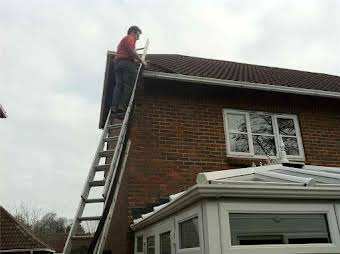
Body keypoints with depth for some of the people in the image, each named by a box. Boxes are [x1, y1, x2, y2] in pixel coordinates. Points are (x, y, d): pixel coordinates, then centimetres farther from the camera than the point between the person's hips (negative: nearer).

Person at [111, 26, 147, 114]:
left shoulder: (123, 40, 35)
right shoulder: (130, 38, 5)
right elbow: (132, 51, -11)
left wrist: (137, 60, 22)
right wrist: (141, 60, -5)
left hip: (117, 63, 8)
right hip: (127, 63, -8)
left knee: (118, 85, -4)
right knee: (128, 85, -11)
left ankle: (114, 106, -16)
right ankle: (122, 105, -22)